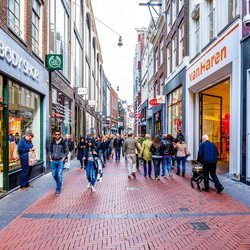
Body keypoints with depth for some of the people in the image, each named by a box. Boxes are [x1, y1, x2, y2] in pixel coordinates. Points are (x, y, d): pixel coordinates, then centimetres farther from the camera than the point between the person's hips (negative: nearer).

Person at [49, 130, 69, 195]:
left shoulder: (64, 142, -4)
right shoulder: (52, 142, 6)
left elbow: (67, 151, 0)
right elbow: (50, 150, 15)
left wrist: (63, 158, -8)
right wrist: (50, 158, 4)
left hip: (60, 161, -4)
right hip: (53, 161, 4)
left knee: (59, 175, -4)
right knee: (54, 174, 10)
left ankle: (58, 189, 7)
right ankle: (59, 184, 37)